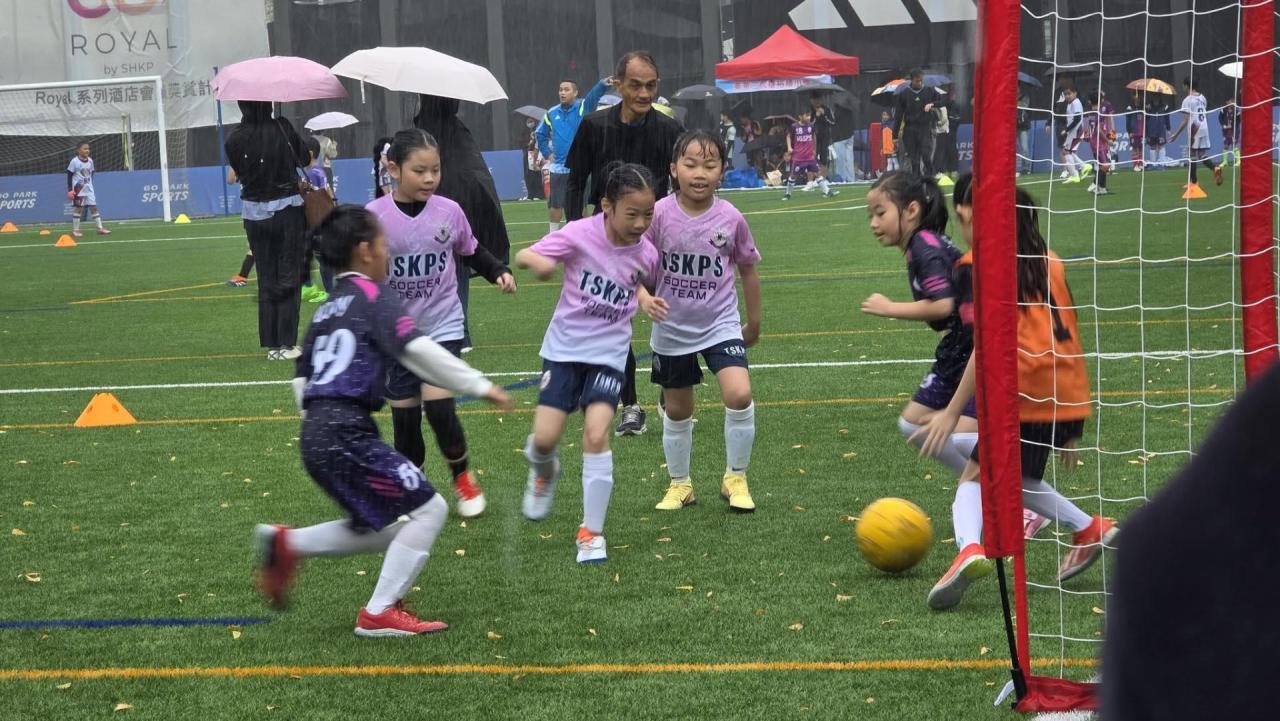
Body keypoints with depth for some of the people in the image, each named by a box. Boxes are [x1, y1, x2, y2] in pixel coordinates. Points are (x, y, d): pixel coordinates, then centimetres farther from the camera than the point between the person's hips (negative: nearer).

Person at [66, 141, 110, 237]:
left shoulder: (90, 161, 4)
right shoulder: (74, 161, -11)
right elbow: (69, 176, -8)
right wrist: (70, 190, -11)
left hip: (89, 189, 5)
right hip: (78, 189, -5)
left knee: (94, 207, 3)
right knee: (78, 208, -1)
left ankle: (100, 228, 6)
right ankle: (75, 230, 7)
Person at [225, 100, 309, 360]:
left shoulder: (235, 140, -7)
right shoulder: (283, 128, -11)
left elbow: (239, 173, 3)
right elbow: (303, 154, 2)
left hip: (254, 214, 2)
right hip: (287, 210, -2)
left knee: (266, 280, 11)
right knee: (288, 278, 5)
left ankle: (271, 344, 11)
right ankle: (287, 343, 3)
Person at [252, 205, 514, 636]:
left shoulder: (326, 311, 22)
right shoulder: (373, 298, -3)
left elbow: (301, 379, 23)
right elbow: (418, 350, -16)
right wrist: (481, 386, -13)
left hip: (316, 436, 9)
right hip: (347, 433, -9)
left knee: (381, 529, 20)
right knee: (427, 509, -2)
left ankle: (286, 544, 11)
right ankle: (380, 613, -3)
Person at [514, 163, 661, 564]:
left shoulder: (646, 254, -7)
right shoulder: (581, 234, -16)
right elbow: (522, 256, -20)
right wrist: (538, 261, -38)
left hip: (609, 354, 1)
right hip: (564, 348, -1)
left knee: (596, 434, -16)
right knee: (545, 437, -8)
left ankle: (591, 533, -3)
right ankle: (544, 471, 32)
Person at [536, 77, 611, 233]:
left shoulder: (582, 108, -4)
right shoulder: (551, 114, 5)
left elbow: (594, 95, -25)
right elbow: (541, 134, 21)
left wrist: (603, 84, -45)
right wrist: (547, 153, 11)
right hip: (558, 168, 3)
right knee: (555, 204, 6)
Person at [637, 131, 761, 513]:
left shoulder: (730, 218, -11)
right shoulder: (660, 214, -15)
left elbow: (747, 269, 3)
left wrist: (754, 323, 11)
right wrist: (644, 296, -28)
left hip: (720, 324, -1)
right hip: (672, 328, 1)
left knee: (739, 395, -19)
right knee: (677, 410, 13)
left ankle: (735, 480, 1)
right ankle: (679, 484, 34)